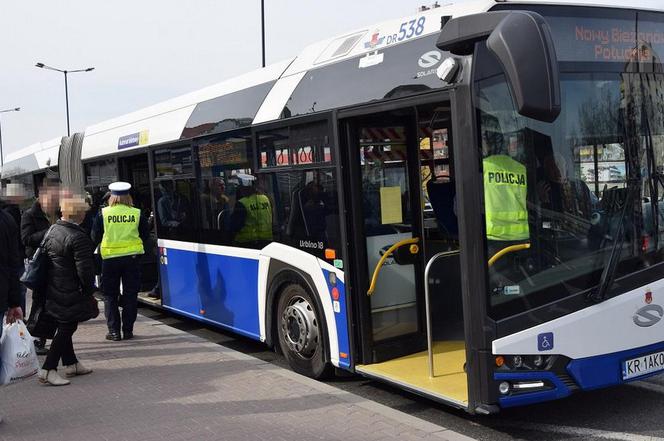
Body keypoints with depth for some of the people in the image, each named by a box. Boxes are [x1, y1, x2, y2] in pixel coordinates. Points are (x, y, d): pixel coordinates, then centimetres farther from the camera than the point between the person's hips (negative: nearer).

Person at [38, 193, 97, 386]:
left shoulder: (52, 230, 6)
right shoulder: (78, 238, -21)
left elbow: (45, 255, 14)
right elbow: (84, 269, -21)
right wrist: (89, 291, -6)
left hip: (54, 289, 9)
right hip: (70, 292, -9)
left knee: (64, 328, 18)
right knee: (66, 329, -1)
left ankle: (71, 364, 31)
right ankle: (48, 370, -2)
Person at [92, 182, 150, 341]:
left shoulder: (103, 214, -6)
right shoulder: (137, 214, -4)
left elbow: (95, 237, 2)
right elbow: (146, 236, 4)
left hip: (110, 258, -1)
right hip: (132, 257, 1)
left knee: (110, 296, 10)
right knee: (130, 295, 9)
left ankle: (114, 331, 6)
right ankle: (127, 330, 10)